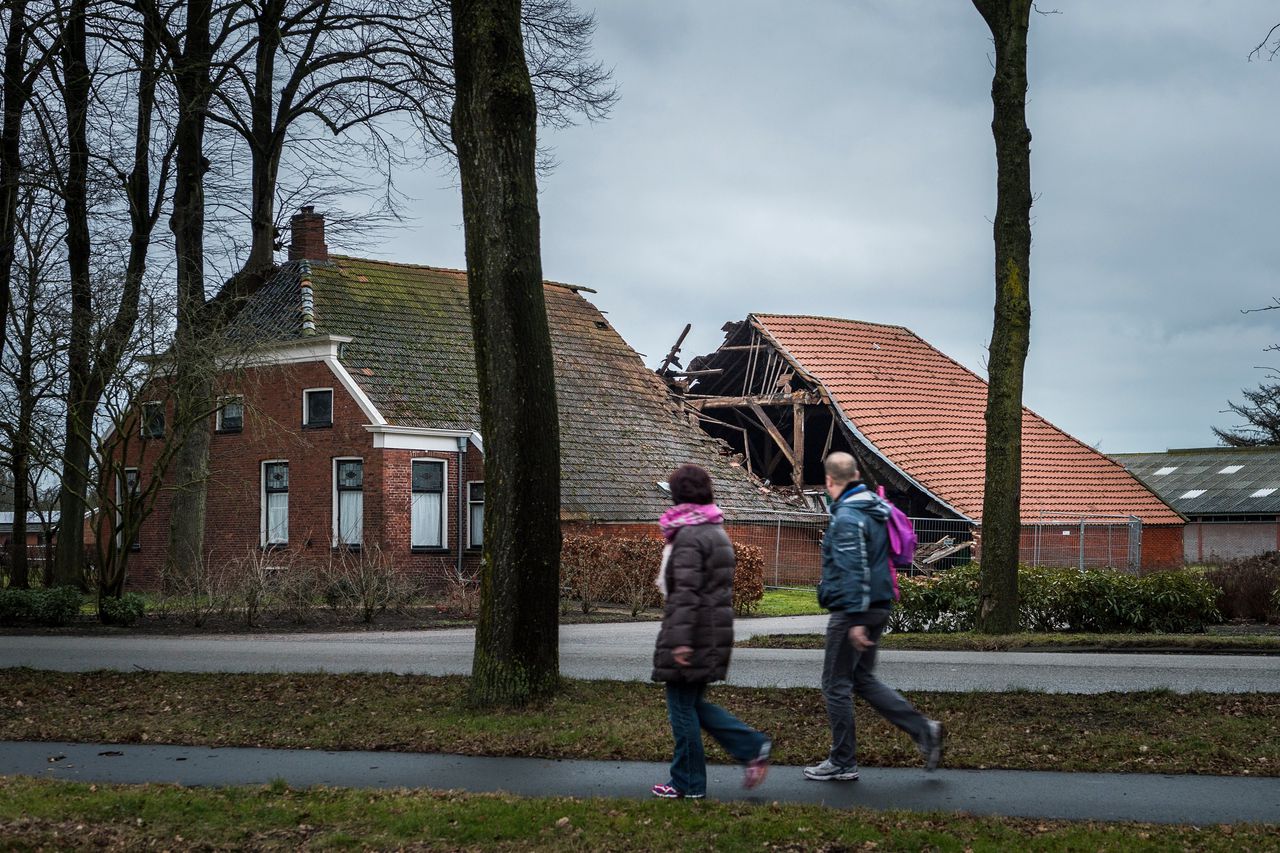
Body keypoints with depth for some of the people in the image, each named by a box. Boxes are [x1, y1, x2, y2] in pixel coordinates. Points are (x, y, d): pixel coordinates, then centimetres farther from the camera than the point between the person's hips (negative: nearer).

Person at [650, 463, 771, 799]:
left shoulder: (688, 536, -15)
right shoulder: (717, 532, 15)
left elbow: (686, 592, -23)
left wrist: (679, 641, -26)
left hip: (692, 633, -9)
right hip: (716, 631, 9)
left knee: (682, 705, 1)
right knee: (693, 703, 16)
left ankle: (687, 783, 7)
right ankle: (753, 746, 7)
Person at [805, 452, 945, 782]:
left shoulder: (846, 517, -18)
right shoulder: (876, 509, 11)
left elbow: (852, 571, -24)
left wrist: (856, 620, -26)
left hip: (852, 611, -9)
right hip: (879, 607, 9)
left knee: (836, 685, 2)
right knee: (863, 679, 18)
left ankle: (842, 763, 9)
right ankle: (923, 729, 10)